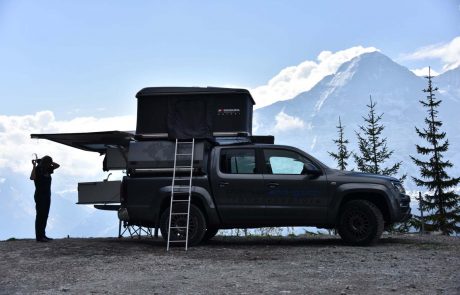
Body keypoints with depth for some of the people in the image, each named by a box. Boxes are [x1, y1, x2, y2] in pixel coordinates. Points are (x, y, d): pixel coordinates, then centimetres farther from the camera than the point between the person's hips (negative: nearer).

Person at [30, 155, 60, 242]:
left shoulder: (47, 169, 10)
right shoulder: (37, 169, -11)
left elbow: (57, 165, 19)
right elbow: (32, 178, -28)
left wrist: (49, 161, 7)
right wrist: (34, 166, -26)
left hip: (47, 195, 8)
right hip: (40, 196, -8)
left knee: (45, 216, 10)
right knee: (40, 215, -7)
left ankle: (43, 235, 15)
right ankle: (39, 236, -6)